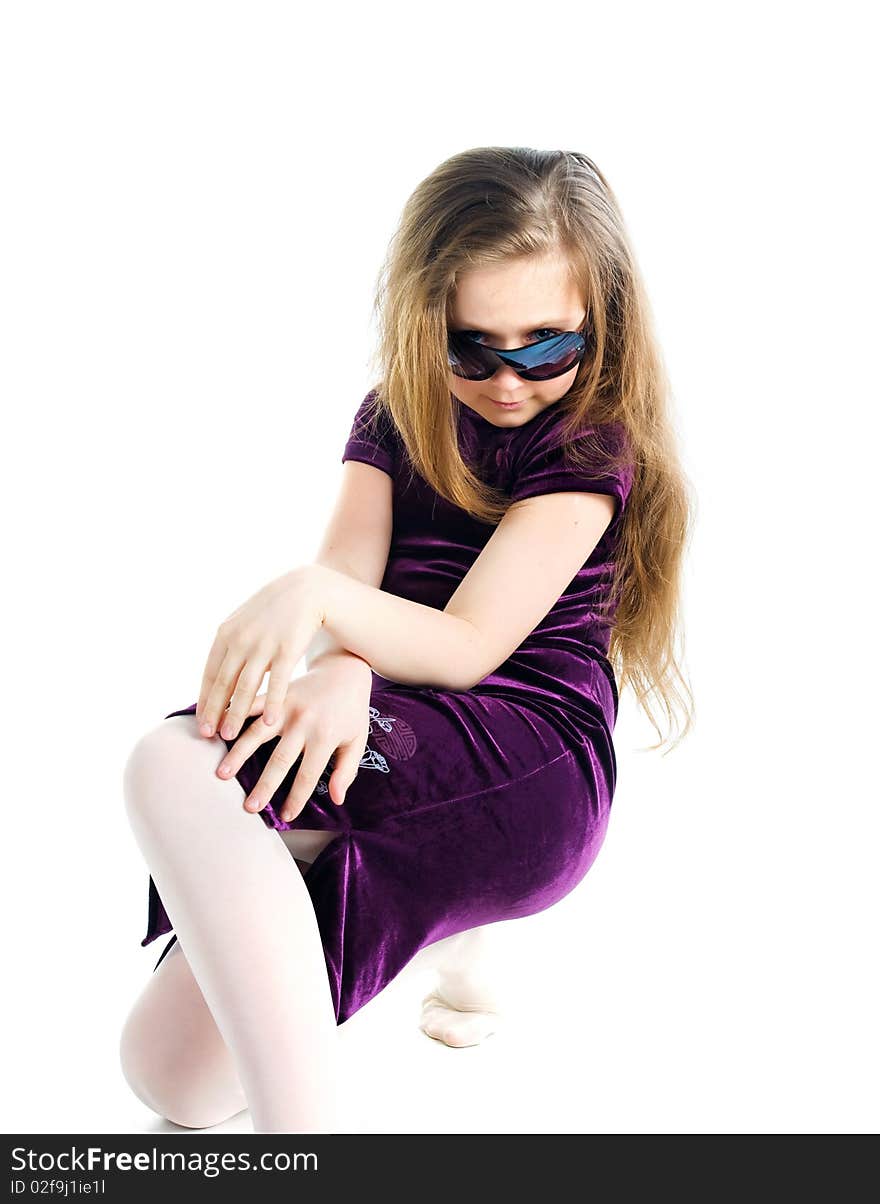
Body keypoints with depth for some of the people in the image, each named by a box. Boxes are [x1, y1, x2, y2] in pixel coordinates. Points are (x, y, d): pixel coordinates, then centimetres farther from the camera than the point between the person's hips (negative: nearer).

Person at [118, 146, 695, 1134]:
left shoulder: (590, 446, -3)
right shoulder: (395, 419, 15)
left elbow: (466, 647, -13)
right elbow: (348, 588, -1)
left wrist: (313, 594, -31)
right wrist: (341, 669, -26)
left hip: (534, 766, -7)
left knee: (174, 764, -29)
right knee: (174, 1079, -2)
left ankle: (299, 1113, -31)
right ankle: (443, 915, 13)